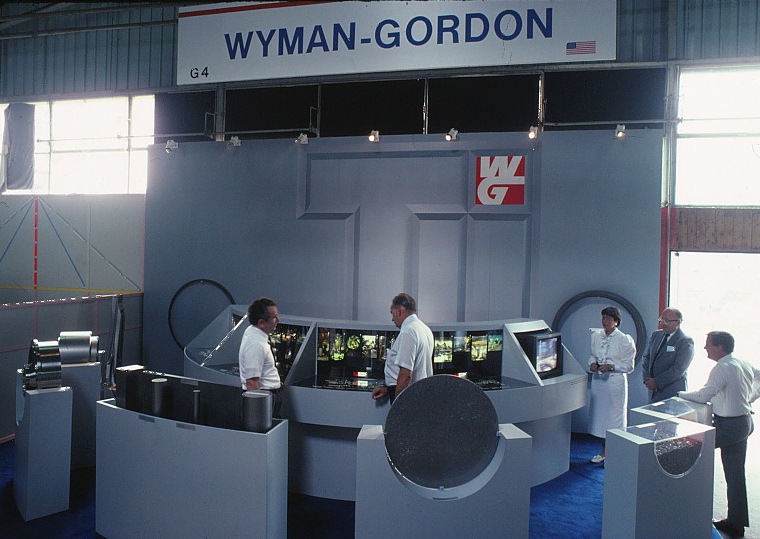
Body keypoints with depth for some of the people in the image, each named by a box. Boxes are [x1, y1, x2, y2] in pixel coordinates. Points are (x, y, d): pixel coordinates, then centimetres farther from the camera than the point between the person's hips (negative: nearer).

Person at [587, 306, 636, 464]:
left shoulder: (624, 340, -8)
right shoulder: (596, 336, 7)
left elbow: (629, 366, -7)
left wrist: (611, 366, -20)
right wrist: (592, 363, -3)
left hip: (616, 381, -5)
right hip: (598, 380, 5)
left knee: (614, 415, 0)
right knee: (599, 413, 10)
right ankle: (604, 451, 24)